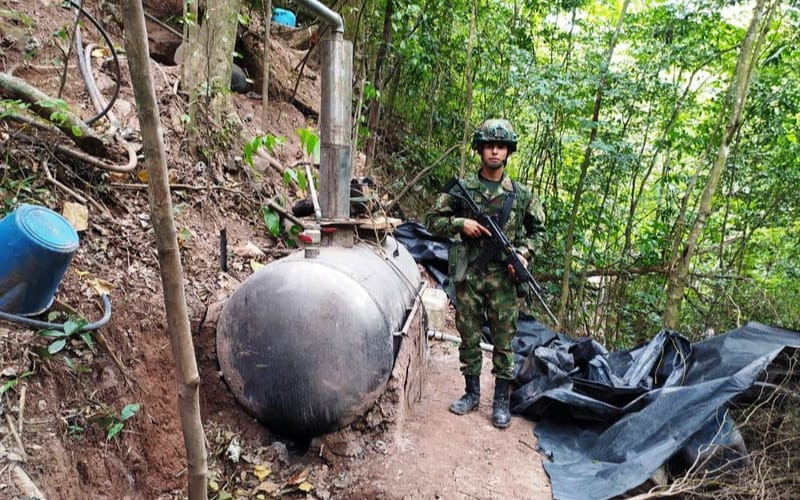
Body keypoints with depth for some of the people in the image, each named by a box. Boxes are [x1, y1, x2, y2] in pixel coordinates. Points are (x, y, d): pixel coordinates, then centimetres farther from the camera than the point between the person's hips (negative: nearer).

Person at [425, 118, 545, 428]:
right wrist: (460, 223, -12)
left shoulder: (521, 194, 5)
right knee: (469, 337, 10)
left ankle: (501, 400, 18)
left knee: (504, 340, 5)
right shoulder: (462, 188, 2)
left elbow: (538, 230, 15)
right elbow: (432, 220, 5)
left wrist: (524, 253, -3)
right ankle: (472, 393, 26)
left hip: (503, 278, 0)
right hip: (468, 275, 0)